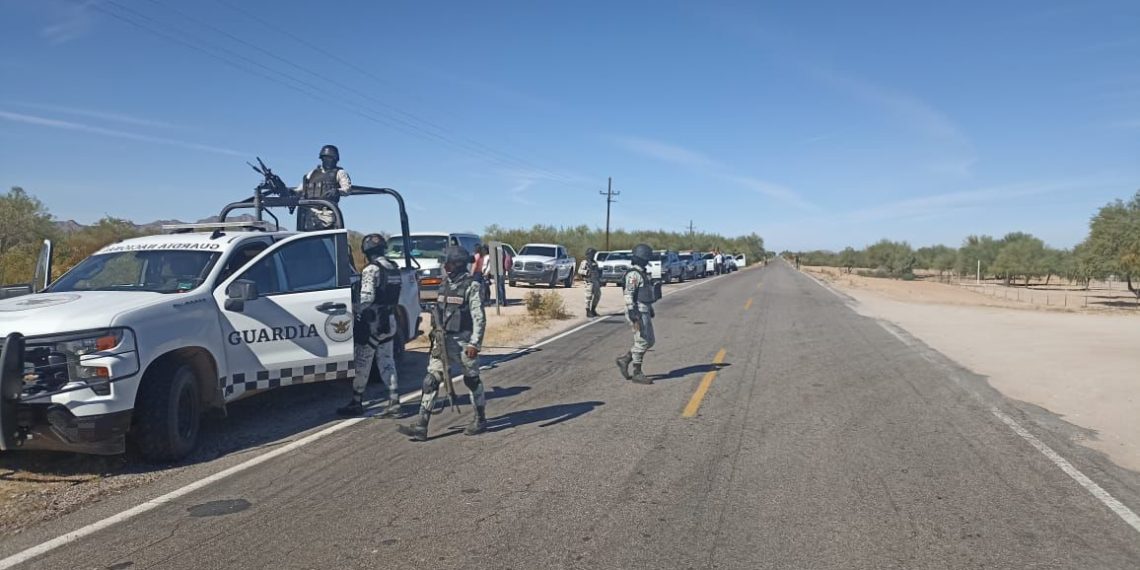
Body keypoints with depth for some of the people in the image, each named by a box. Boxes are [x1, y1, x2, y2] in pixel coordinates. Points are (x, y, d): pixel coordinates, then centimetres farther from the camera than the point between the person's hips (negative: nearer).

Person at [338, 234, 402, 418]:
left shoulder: (371, 269, -15)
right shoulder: (394, 268, 11)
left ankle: (356, 402, 11)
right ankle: (394, 401, 6)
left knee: (362, 364, 3)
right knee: (387, 362, 11)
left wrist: (358, 313, -12)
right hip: (389, 321, 8)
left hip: (372, 322, -8)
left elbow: (366, 298, -21)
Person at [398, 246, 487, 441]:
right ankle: (421, 426, -2)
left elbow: (479, 317, -14)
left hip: (463, 340, -6)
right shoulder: (444, 285, 10)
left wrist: (475, 343, -20)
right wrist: (436, 334, 16)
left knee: (472, 380, 8)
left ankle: (480, 419, 26)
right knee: (430, 381, -1)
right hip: (442, 339, 6)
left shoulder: (471, 286, -11)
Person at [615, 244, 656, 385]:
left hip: (644, 312, 10)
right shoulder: (633, 274, -15)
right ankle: (637, 374, 3)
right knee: (642, 342, -5)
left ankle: (624, 360, 16)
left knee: (649, 341, 11)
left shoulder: (641, 273, 17)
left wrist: (650, 311, 24)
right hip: (638, 313, -10)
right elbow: (629, 295, -21)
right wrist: (634, 317, -26)